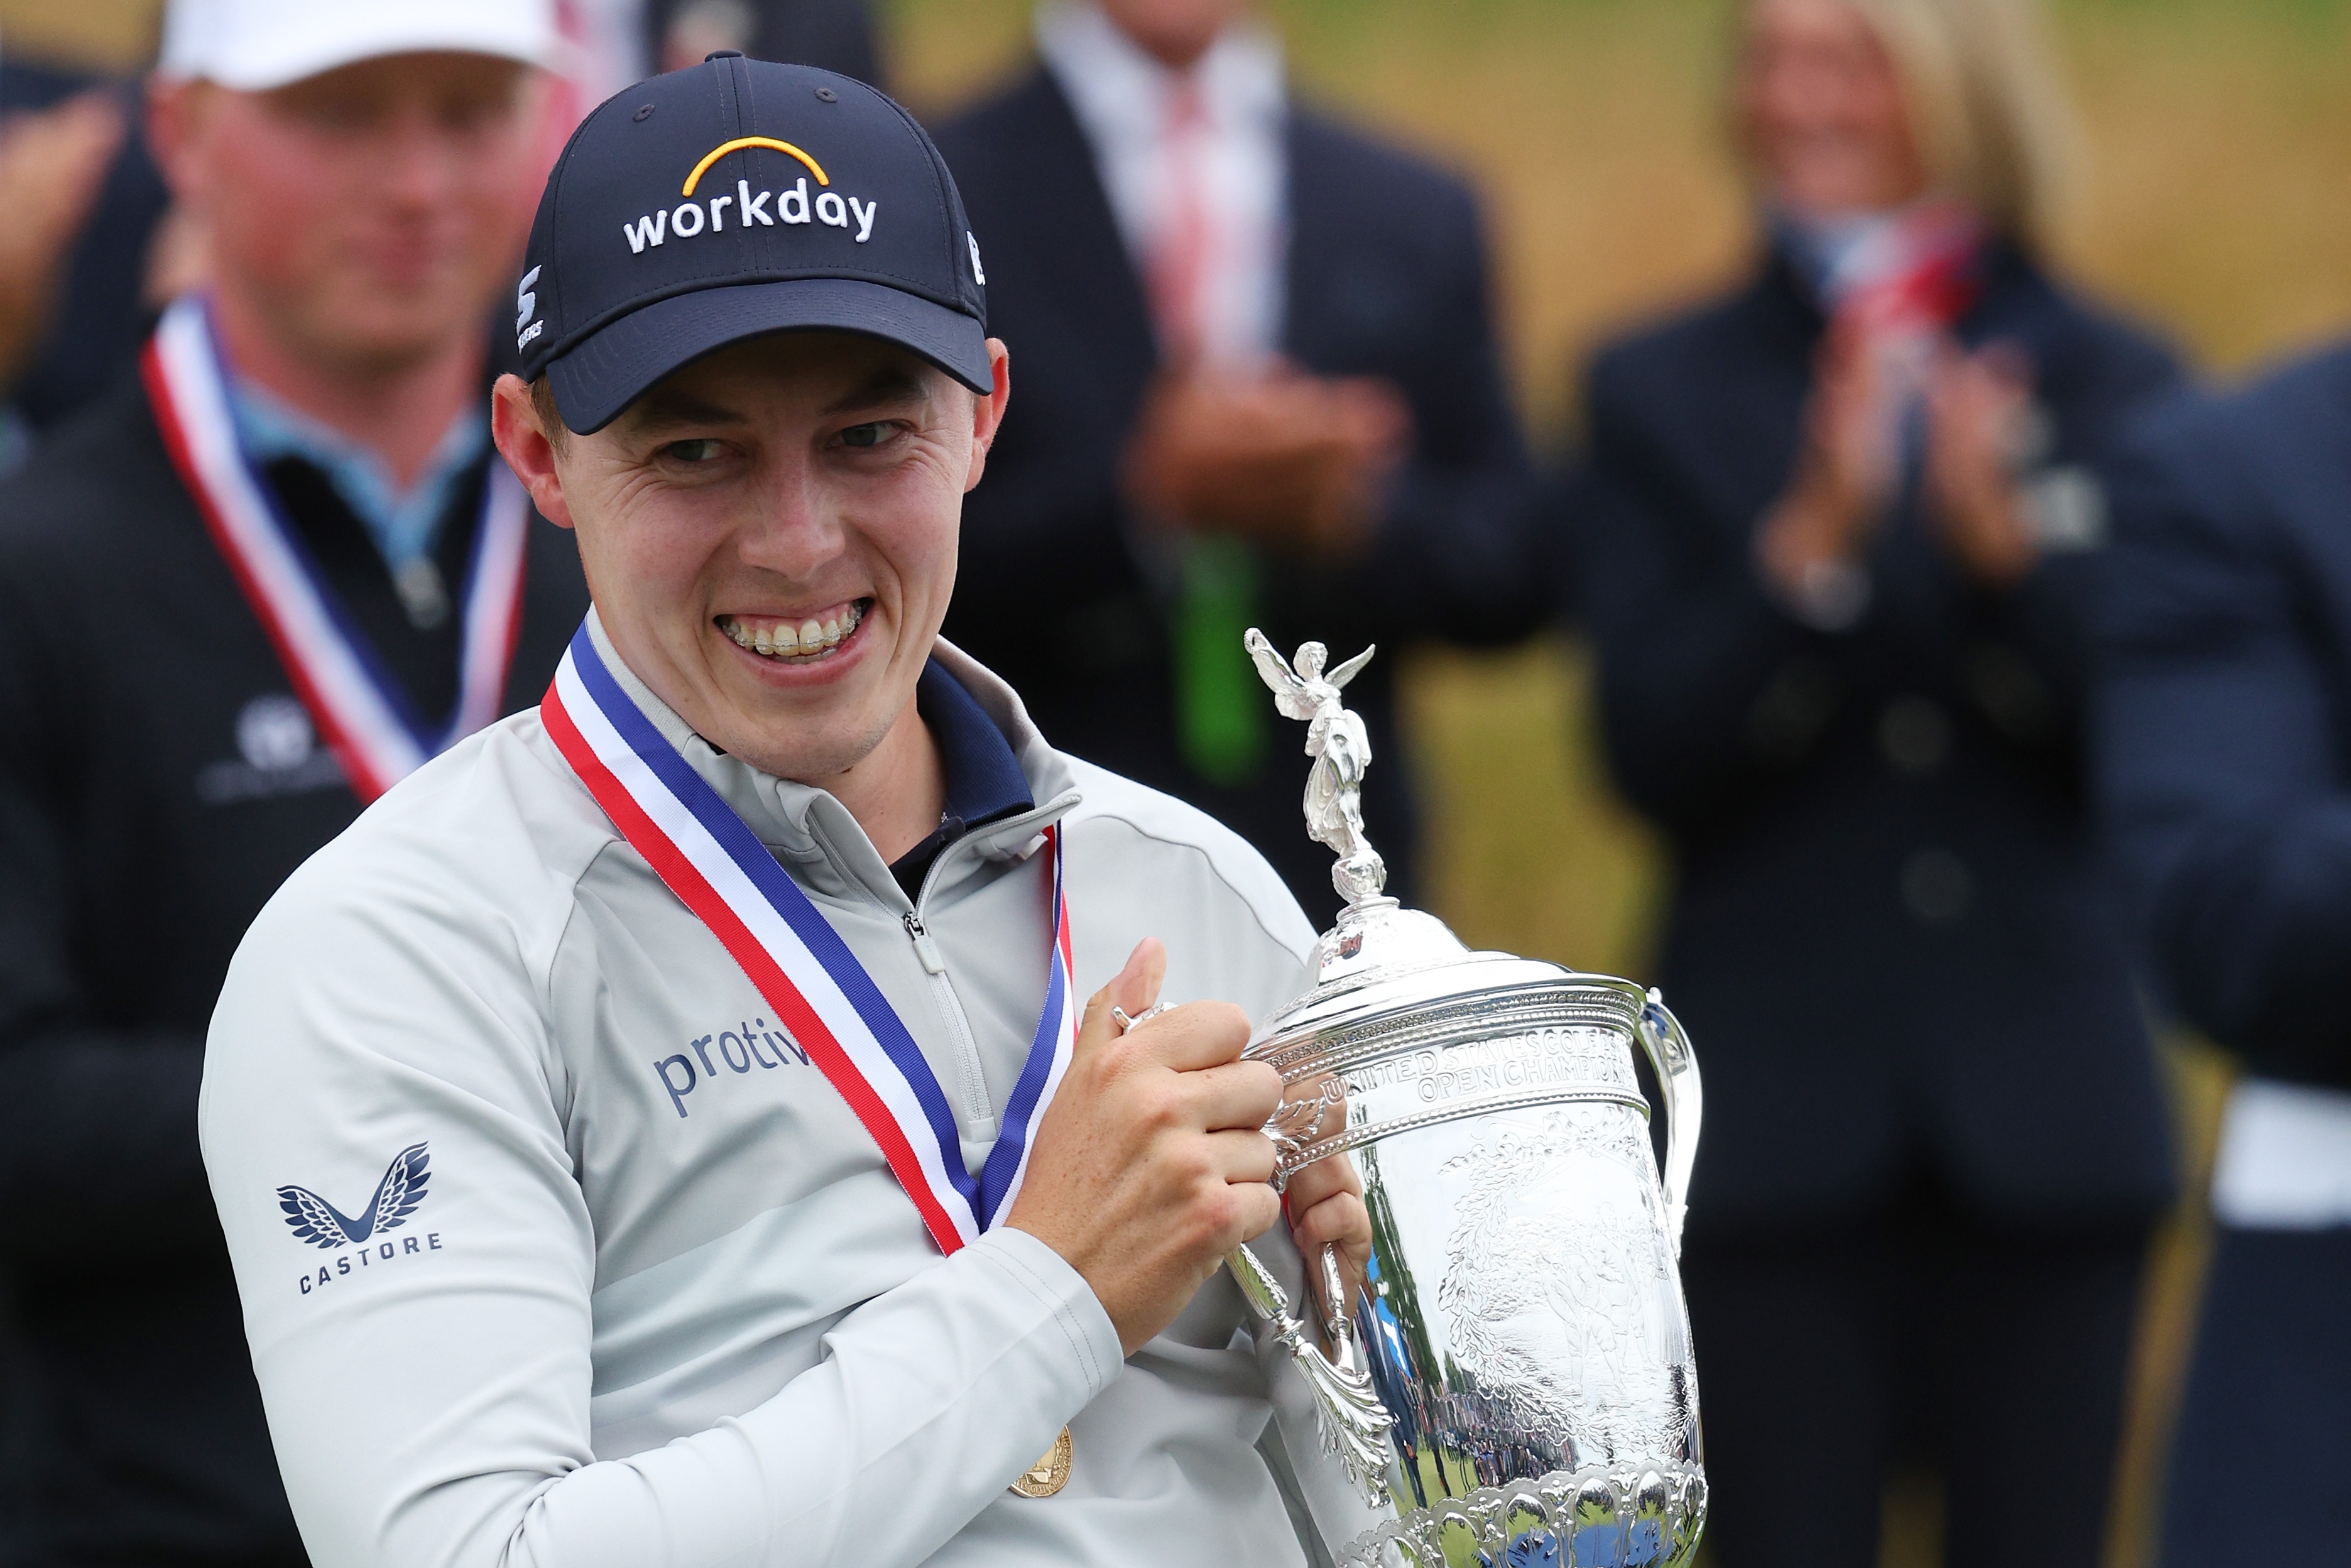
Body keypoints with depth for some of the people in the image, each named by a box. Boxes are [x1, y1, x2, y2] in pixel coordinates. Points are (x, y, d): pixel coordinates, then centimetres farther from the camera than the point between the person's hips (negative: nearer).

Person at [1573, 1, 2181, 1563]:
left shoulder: (2115, 383, 6)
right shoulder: (1661, 392, 6)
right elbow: (1653, 755, -4)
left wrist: (2009, 544, -18)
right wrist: (1812, 544, -19)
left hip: (2043, 1111, 1)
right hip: (1780, 1110, -1)